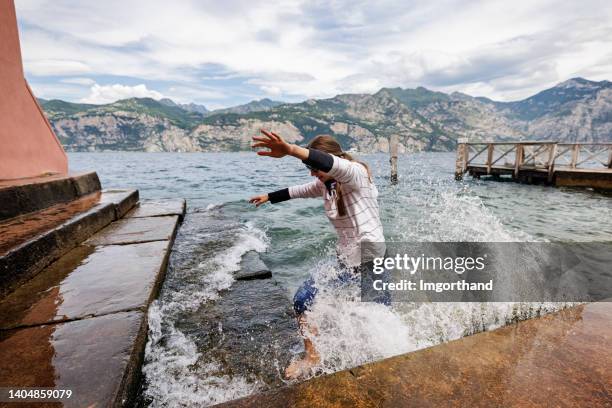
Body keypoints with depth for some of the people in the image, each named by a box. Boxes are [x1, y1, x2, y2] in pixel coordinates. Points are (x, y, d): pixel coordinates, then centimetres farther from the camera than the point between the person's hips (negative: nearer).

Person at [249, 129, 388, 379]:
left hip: (372, 264, -7)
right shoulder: (325, 185, 5)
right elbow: (297, 191, 23)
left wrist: (291, 150, -57)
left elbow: (332, 164, -40)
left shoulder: (355, 174, -17)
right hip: (345, 263, 7)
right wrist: (269, 197, 38)